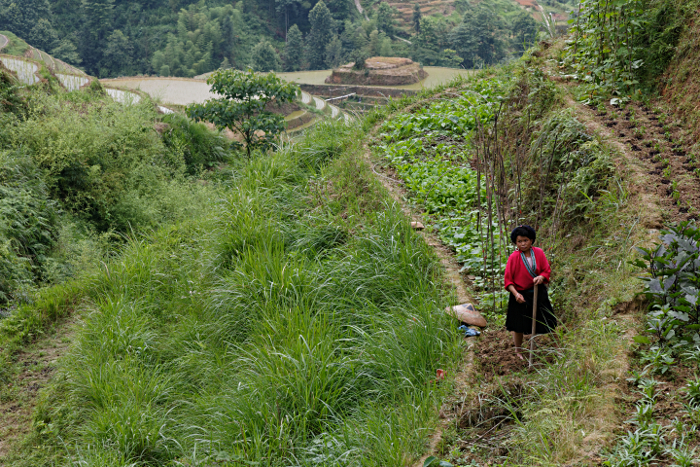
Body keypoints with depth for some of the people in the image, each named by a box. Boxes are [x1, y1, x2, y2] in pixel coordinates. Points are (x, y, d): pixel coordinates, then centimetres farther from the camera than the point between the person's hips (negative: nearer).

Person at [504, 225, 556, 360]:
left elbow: (547, 270, 3)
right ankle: (518, 351, 26)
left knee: (546, 322, 6)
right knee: (519, 326, 7)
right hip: (521, 294, -2)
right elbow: (508, 279, -8)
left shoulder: (539, 253, -3)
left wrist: (541, 277, -19)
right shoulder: (514, 257, -11)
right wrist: (516, 294, -20)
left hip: (538, 293, 2)